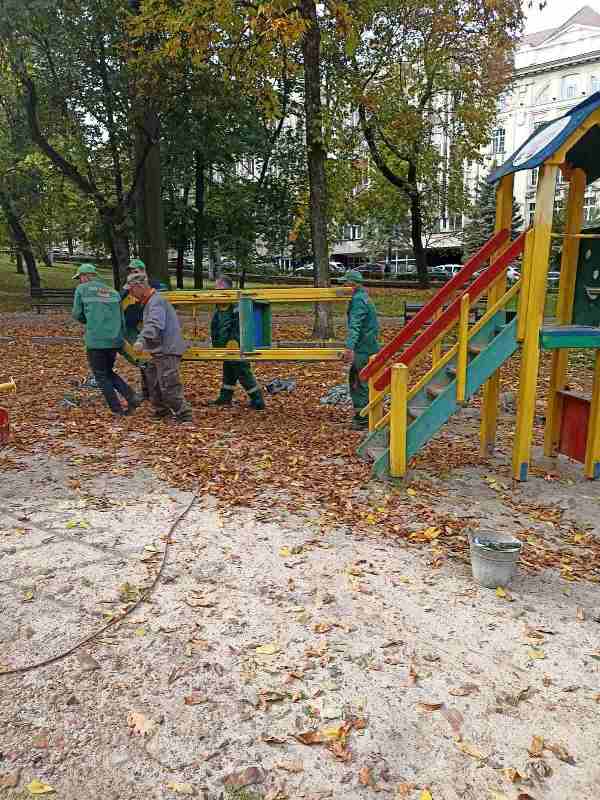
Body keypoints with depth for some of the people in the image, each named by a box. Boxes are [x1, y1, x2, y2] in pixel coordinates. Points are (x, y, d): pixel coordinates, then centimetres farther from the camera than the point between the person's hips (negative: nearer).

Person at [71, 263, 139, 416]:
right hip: (115, 340, 5)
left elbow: (77, 314, 4)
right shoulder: (113, 292, 15)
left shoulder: (82, 289, 3)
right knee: (109, 372, 21)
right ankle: (132, 397, 4)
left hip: (96, 340, -5)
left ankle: (117, 410, 7)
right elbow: (121, 318, 14)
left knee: (101, 376, 10)